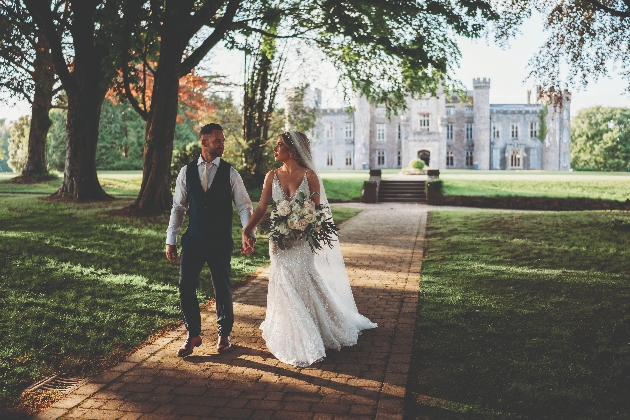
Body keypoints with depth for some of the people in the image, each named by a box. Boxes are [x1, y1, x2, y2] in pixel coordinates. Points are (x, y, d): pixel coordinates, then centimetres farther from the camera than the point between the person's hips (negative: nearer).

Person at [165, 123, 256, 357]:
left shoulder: (230, 173, -2)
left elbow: (244, 206, -5)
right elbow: (178, 207, 6)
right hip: (193, 240, 1)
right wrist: (170, 240, 3)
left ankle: (224, 334, 28)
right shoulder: (187, 172, 2)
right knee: (186, 287, 1)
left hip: (221, 241, -1)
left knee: (222, 288, 8)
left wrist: (249, 234, -20)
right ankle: (193, 335, 20)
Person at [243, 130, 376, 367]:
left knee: (308, 288, 6)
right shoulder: (272, 176, 2)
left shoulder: (309, 176, -7)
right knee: (286, 290, 7)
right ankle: (293, 341, 23)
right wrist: (246, 231, -14)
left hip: (304, 243, -3)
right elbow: (261, 208, -1)